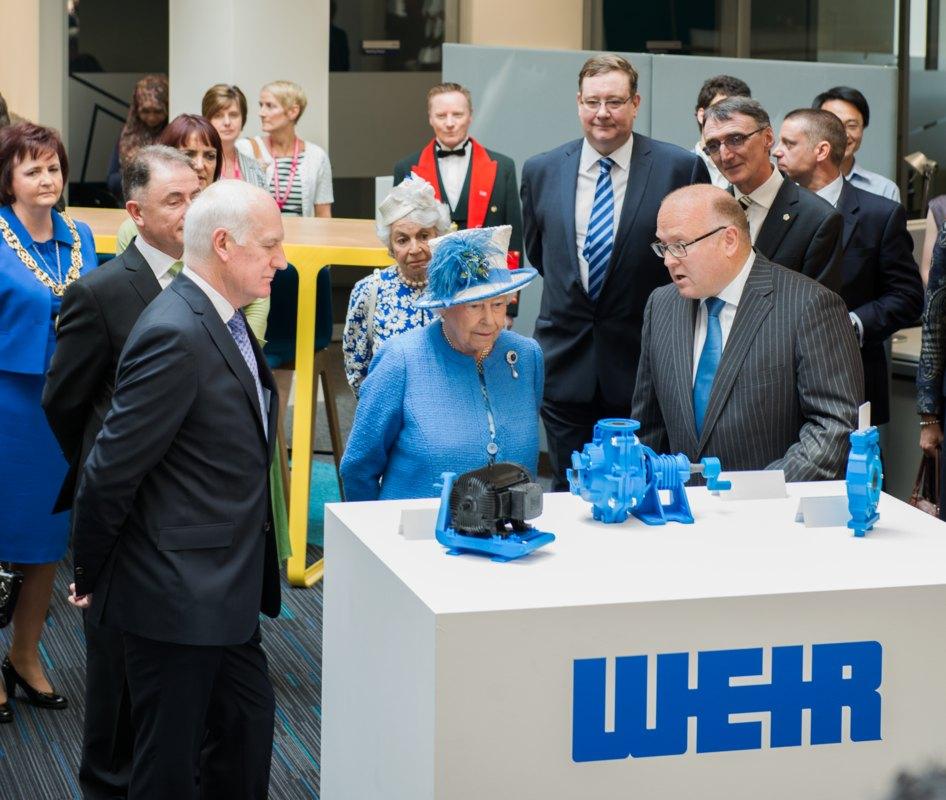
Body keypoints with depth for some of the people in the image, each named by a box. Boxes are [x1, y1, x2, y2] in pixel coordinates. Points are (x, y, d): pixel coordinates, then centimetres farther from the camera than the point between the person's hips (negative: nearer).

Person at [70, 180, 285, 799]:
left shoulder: (226, 322, 9)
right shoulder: (174, 336, -23)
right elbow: (110, 472, -21)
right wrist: (91, 576, -8)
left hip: (226, 591, 9)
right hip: (178, 595, -9)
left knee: (249, 731, 19)